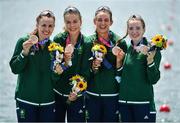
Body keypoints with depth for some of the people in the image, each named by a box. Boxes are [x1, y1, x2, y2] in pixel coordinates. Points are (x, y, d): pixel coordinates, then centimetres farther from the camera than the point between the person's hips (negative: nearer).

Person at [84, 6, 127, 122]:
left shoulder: (119, 42, -3)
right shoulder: (89, 42, 2)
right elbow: (85, 72, 4)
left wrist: (119, 60, -15)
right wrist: (93, 67, -12)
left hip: (113, 95, -1)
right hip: (93, 95, 1)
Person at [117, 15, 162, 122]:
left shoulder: (151, 49, -7)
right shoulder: (127, 49, 9)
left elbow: (153, 80, -12)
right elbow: (120, 76, 13)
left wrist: (150, 60, -25)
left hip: (143, 103, -5)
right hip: (124, 102, 5)